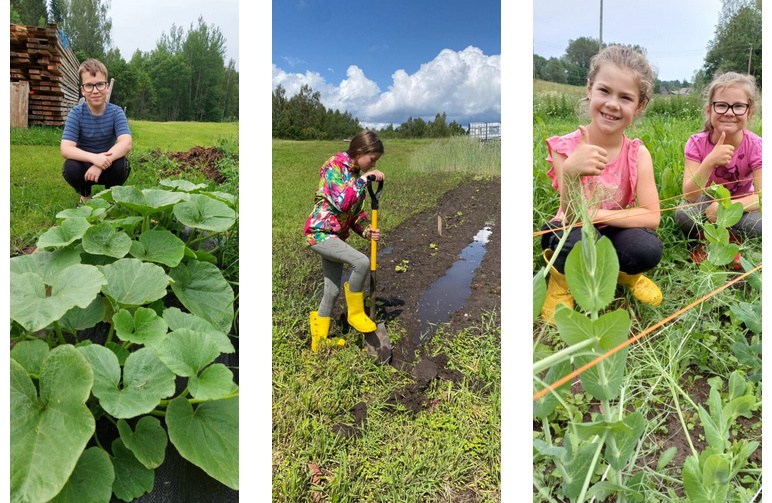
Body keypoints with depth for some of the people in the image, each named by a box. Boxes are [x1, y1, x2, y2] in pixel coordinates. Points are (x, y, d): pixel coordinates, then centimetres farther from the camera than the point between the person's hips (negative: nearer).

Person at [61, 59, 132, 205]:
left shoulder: (116, 112, -12)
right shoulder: (76, 113, -13)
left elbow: (126, 143, -29)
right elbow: (65, 149, -24)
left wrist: (102, 162, -43)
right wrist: (94, 158, -44)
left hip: (106, 167, 0)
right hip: (84, 165, 0)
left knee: (121, 165, -32)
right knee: (71, 167, -31)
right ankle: (85, 195, 3)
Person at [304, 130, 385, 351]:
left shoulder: (356, 175, 12)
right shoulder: (334, 167, -12)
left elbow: (354, 212, 13)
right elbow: (342, 202, -25)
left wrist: (367, 230, -5)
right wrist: (364, 179, -19)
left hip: (335, 236, 9)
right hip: (319, 233, -9)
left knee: (332, 290, 12)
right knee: (362, 261, -26)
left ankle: (319, 340, 27)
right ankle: (355, 313, -4)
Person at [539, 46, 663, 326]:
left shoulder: (638, 154, -12)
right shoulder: (566, 148, -20)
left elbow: (651, 217, -14)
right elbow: (573, 217, -28)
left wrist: (597, 215, -23)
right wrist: (571, 173, -47)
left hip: (615, 233, 3)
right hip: (569, 235, -2)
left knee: (649, 249, -28)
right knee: (581, 238, -36)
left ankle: (626, 273, 10)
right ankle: (562, 278, 0)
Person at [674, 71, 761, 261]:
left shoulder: (756, 147, -17)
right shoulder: (696, 143, -19)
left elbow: (762, 196, -25)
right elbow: (690, 196, -29)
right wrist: (710, 162, -43)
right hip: (705, 203, 0)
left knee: (759, 223, -32)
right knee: (683, 214, -34)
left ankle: (730, 240, 1)